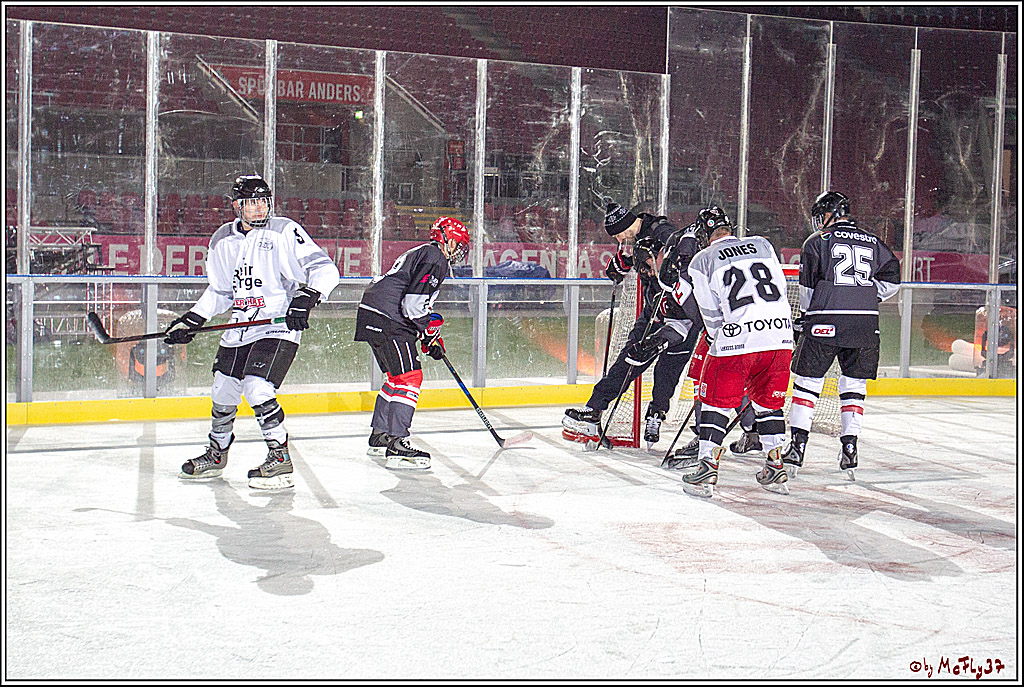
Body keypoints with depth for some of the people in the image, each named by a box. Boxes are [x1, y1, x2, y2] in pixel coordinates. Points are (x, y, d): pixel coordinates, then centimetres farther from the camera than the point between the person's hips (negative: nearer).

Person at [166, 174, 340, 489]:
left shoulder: (284, 232, -9)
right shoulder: (223, 240, 9)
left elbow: (325, 269, -14)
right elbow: (219, 290, 22)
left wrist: (305, 298, -28)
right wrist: (191, 321, 16)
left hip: (279, 327, -6)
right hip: (239, 330, 6)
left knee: (257, 389, -21)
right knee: (222, 392, 13)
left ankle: (280, 459, -6)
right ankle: (216, 453, 38)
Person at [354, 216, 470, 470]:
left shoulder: (421, 253, 26)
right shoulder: (435, 257, -9)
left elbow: (420, 305, 30)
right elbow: (413, 303, -20)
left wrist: (431, 336, 24)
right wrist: (430, 328, -6)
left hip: (372, 315, 11)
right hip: (387, 319, -11)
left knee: (397, 376, 21)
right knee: (409, 377, -14)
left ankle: (379, 436, 30)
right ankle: (397, 445, -19)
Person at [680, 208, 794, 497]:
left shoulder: (701, 261, 7)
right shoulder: (763, 244, 17)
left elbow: (711, 313, 5)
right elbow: (780, 289, 18)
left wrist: (718, 341, 19)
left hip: (737, 338, -4)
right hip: (781, 335, 4)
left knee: (715, 401, 10)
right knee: (768, 402, 21)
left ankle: (707, 469, 5)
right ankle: (775, 469, 23)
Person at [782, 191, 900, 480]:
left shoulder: (817, 241, 4)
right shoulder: (873, 242, 15)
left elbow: (808, 286, 2)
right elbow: (892, 280, 13)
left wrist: (803, 318, 14)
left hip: (826, 322, -3)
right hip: (866, 323, 4)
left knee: (807, 381, 6)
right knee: (854, 385, 12)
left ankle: (798, 445, 2)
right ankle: (849, 448, 6)